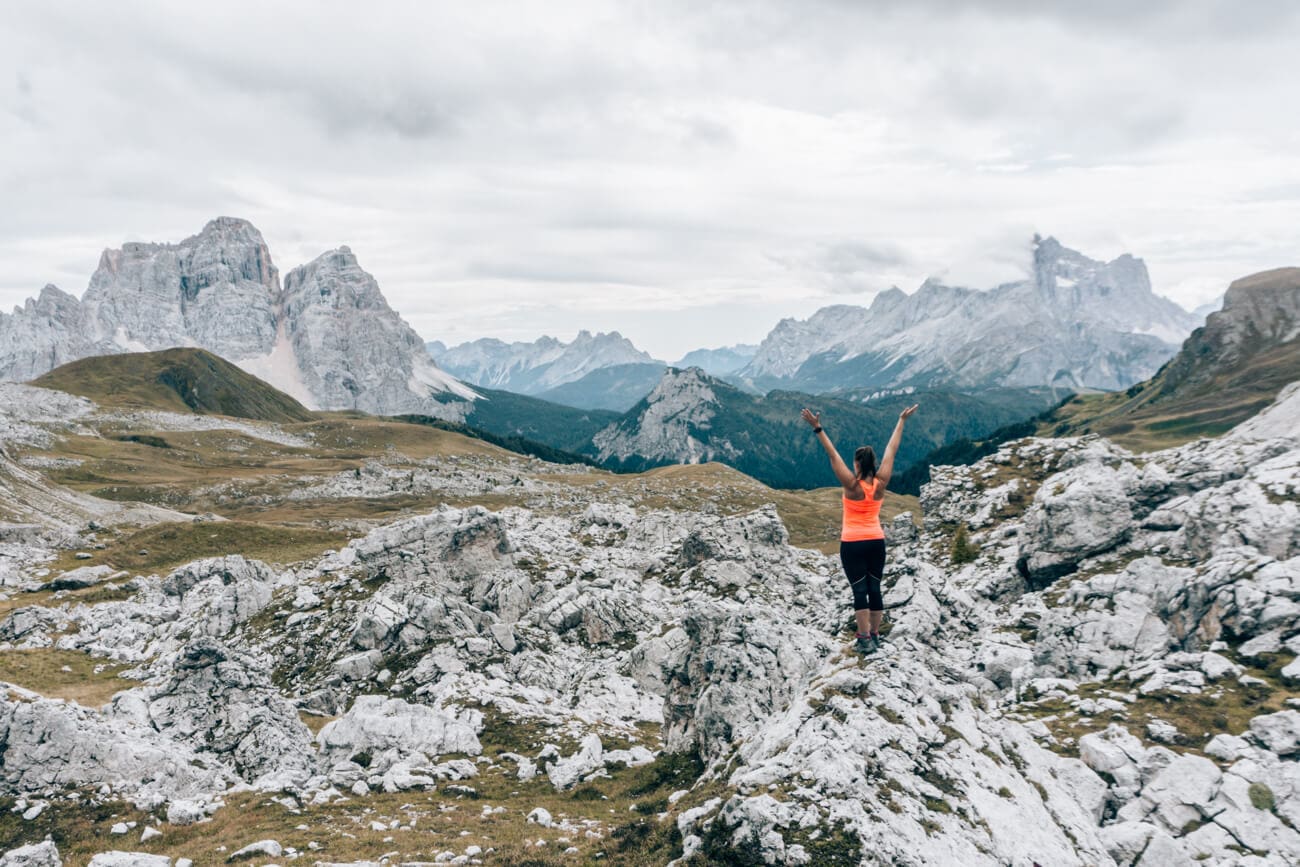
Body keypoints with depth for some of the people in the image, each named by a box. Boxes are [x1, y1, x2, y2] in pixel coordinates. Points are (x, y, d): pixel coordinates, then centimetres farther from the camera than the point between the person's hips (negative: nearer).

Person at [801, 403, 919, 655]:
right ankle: (874, 636, 16)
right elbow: (891, 450, 2)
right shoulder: (881, 483, -5)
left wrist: (818, 428, -19)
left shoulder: (852, 485, -15)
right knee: (874, 589, 10)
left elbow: (833, 455, -18)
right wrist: (902, 421, 10)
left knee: (860, 590, -2)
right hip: (876, 542, 4)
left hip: (853, 544, -4)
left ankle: (865, 640, -5)